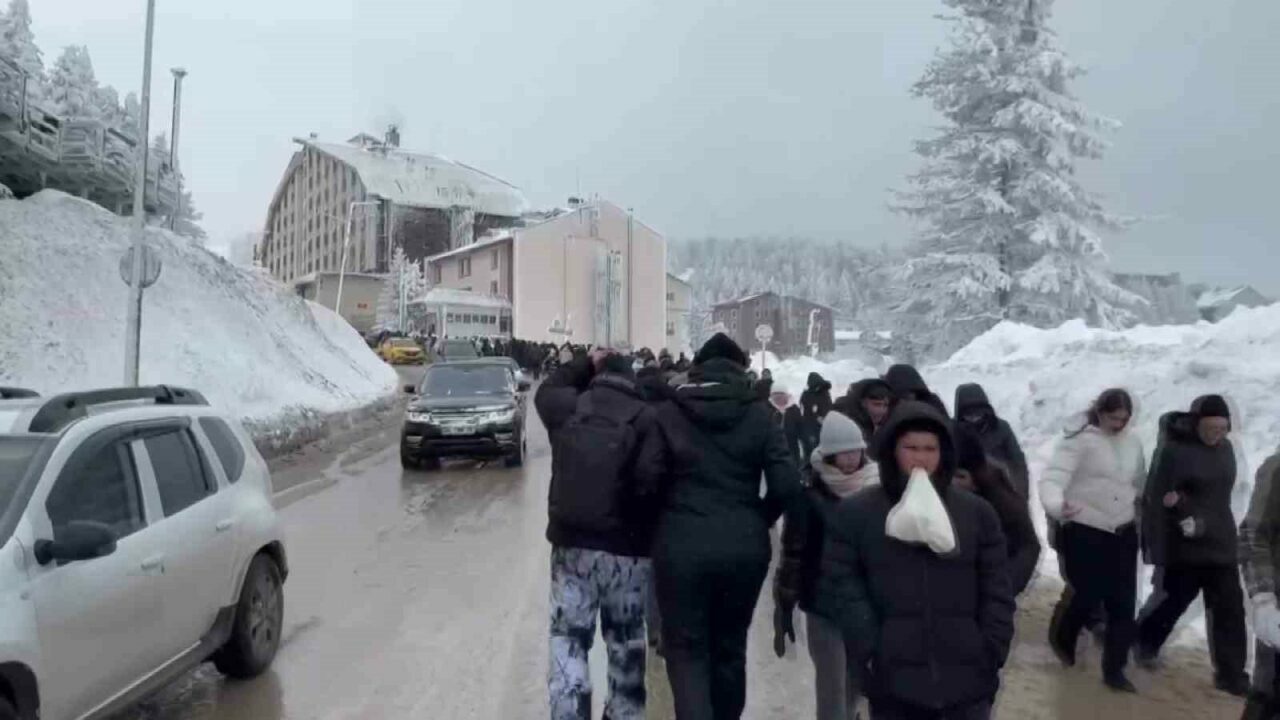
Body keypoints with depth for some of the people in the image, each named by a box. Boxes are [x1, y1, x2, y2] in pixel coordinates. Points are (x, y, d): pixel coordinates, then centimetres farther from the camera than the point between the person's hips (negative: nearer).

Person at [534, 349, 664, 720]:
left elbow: (544, 391, 26)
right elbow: (650, 479, -18)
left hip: (572, 541, 1)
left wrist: (585, 364, 25)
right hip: (628, 547, -1)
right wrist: (647, 527, -2)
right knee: (626, 638, 17)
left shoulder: (568, 405, 2)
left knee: (568, 637, 9)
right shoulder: (647, 417, -6)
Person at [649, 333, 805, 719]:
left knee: (686, 649, 10)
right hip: (744, 547, 2)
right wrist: (758, 521, 11)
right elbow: (786, 486, -7)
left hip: (682, 546, -2)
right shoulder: (759, 414, 0)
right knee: (730, 646, 20)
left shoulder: (668, 413, -2)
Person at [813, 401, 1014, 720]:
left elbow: (997, 589, 7)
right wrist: (869, 651, -11)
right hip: (894, 682, -1)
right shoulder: (854, 513, 0)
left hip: (968, 680, 2)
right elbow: (841, 586, -3)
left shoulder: (976, 511, 7)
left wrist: (992, 651, -2)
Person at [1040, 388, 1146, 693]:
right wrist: (1056, 506, -43)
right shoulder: (1078, 440, -12)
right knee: (1089, 595, -1)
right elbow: (1052, 478, -25)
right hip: (1083, 532, -5)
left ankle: (1114, 669, 21)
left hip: (1123, 533, 5)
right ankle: (1062, 636, 32)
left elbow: (1140, 484, 22)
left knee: (1123, 603, 6)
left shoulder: (1133, 443, 6)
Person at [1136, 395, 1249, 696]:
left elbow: (1219, 492, 13)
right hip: (1183, 546, -6)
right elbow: (1156, 501, -18)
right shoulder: (1173, 451, -18)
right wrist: (1157, 549, -20)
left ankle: (1231, 674, 15)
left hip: (1221, 544, 6)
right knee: (1172, 600, 9)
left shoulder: (1225, 448, 4)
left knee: (1230, 608, 5)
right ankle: (1144, 642, 34)